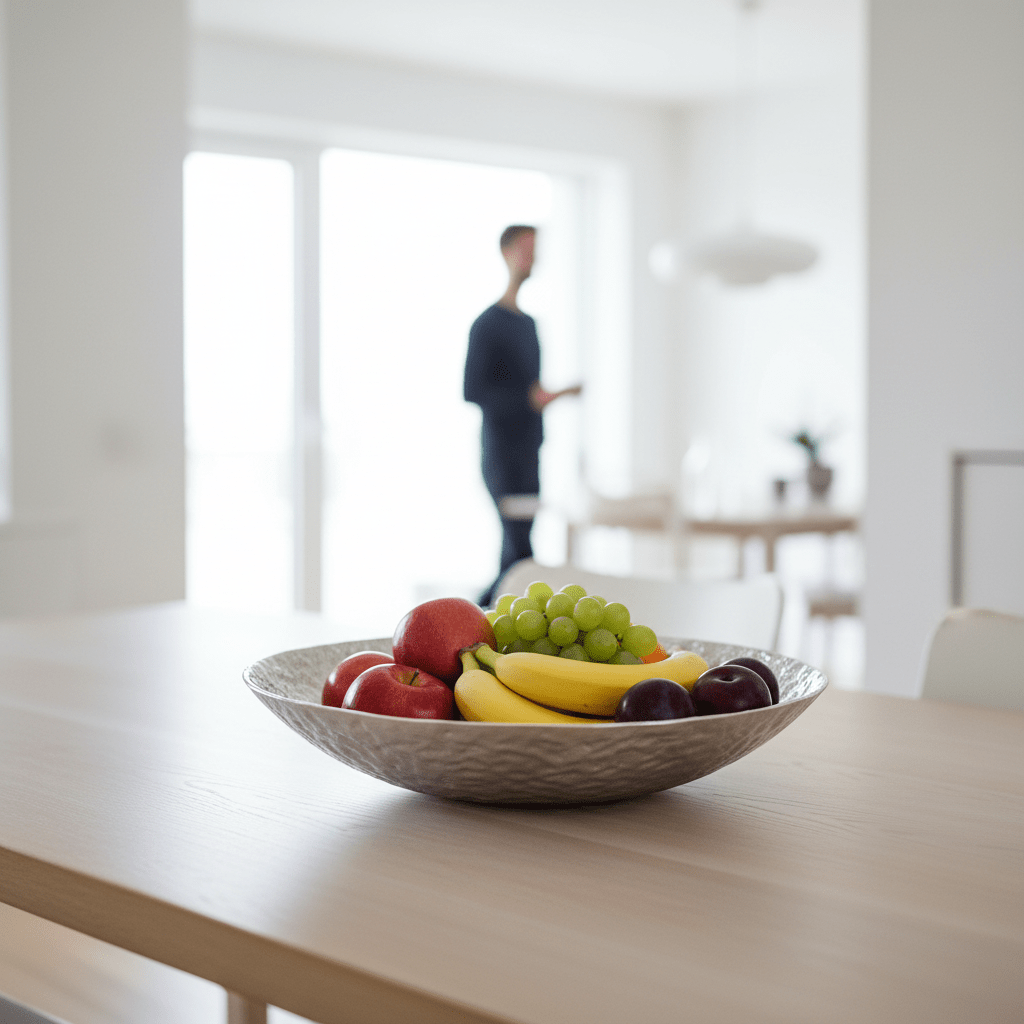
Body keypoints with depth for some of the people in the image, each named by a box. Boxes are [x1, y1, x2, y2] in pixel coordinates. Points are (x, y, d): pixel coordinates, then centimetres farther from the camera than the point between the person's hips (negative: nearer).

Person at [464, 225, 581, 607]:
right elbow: (472, 390, -16)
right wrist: (531, 398, -22)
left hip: (528, 457, 8)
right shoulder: (488, 324, -8)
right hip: (502, 457, -8)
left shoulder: (528, 323, 19)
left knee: (515, 556, 7)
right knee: (520, 552, -12)